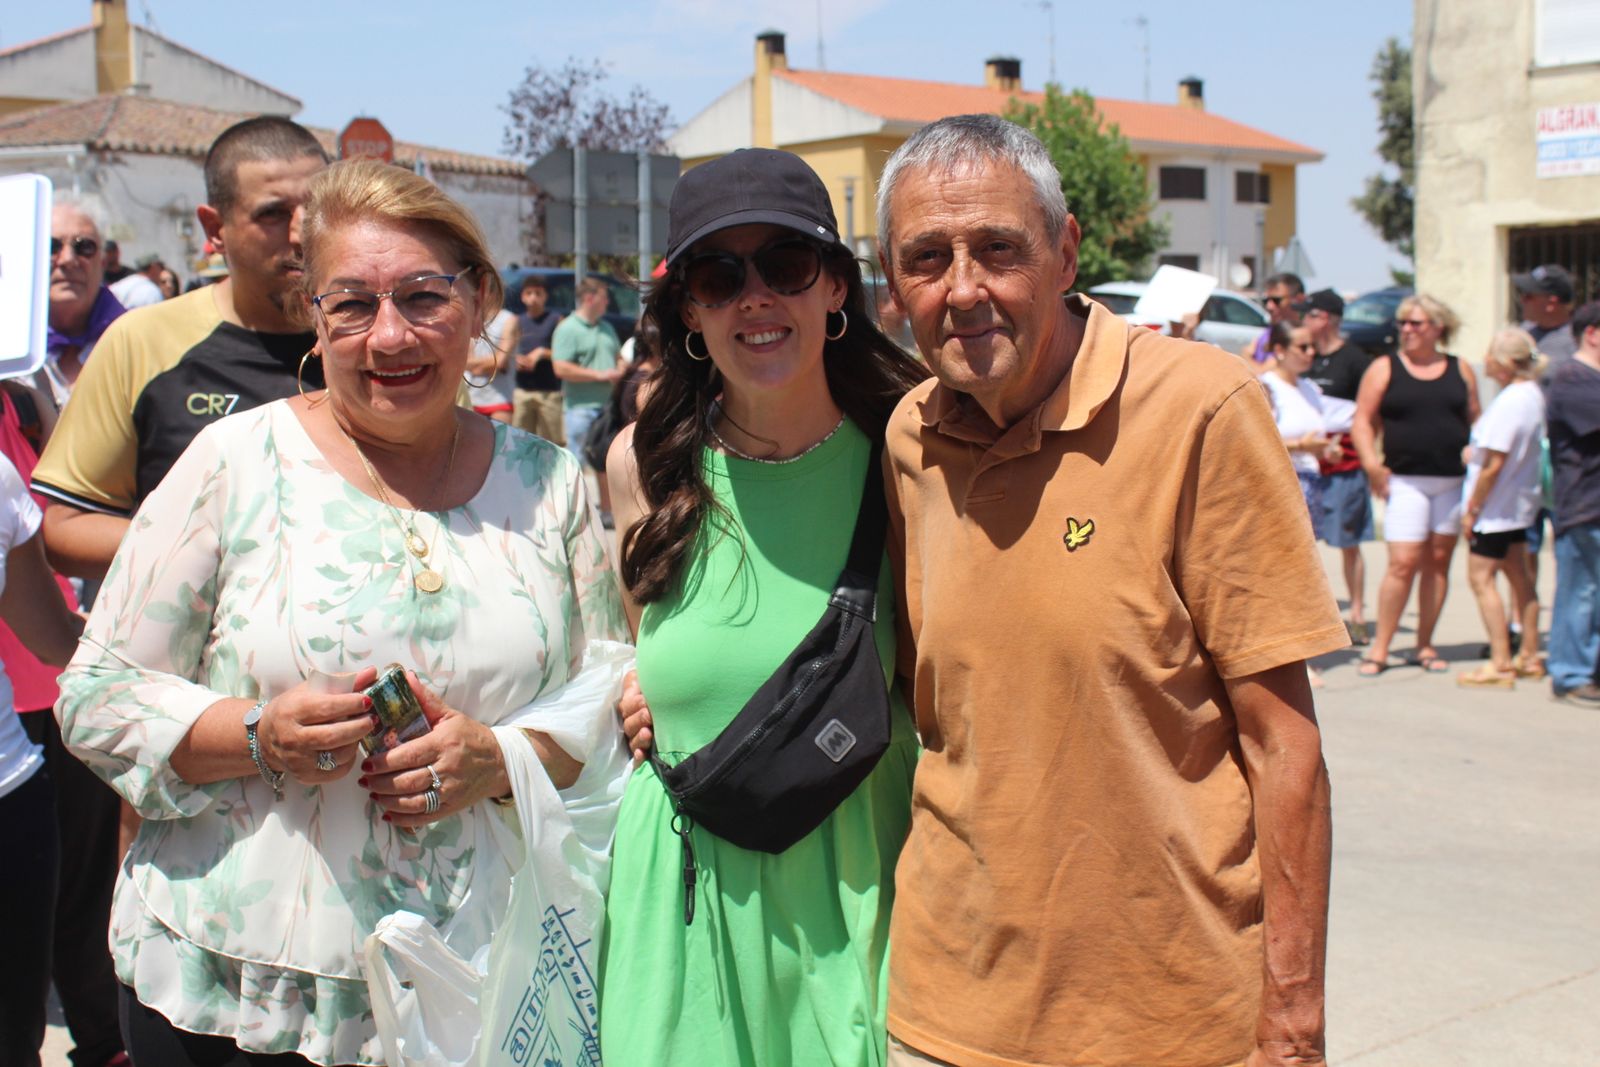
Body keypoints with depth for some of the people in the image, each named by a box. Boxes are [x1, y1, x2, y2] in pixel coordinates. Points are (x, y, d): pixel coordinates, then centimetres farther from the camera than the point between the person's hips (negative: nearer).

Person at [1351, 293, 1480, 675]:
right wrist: (1371, 463, -12)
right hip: (1405, 481, -3)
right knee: (1403, 563, -11)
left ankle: (1424, 645, 16)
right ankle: (1380, 647, -3)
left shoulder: (1460, 370, 11)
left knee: (1439, 561, 6)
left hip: (1454, 482, 3)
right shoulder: (1384, 369, 3)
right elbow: (1363, 420, 1)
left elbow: (1476, 421, 14)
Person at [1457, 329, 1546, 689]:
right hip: (1520, 503, 10)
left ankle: (1500, 664, -4)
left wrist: (1472, 508, -15)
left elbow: (1494, 464, -23)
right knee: (1519, 577, 16)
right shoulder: (1533, 394, 5)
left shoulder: (1510, 401, -24)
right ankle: (1528, 657, 24)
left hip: (1496, 506, -10)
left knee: (1481, 577, -5)